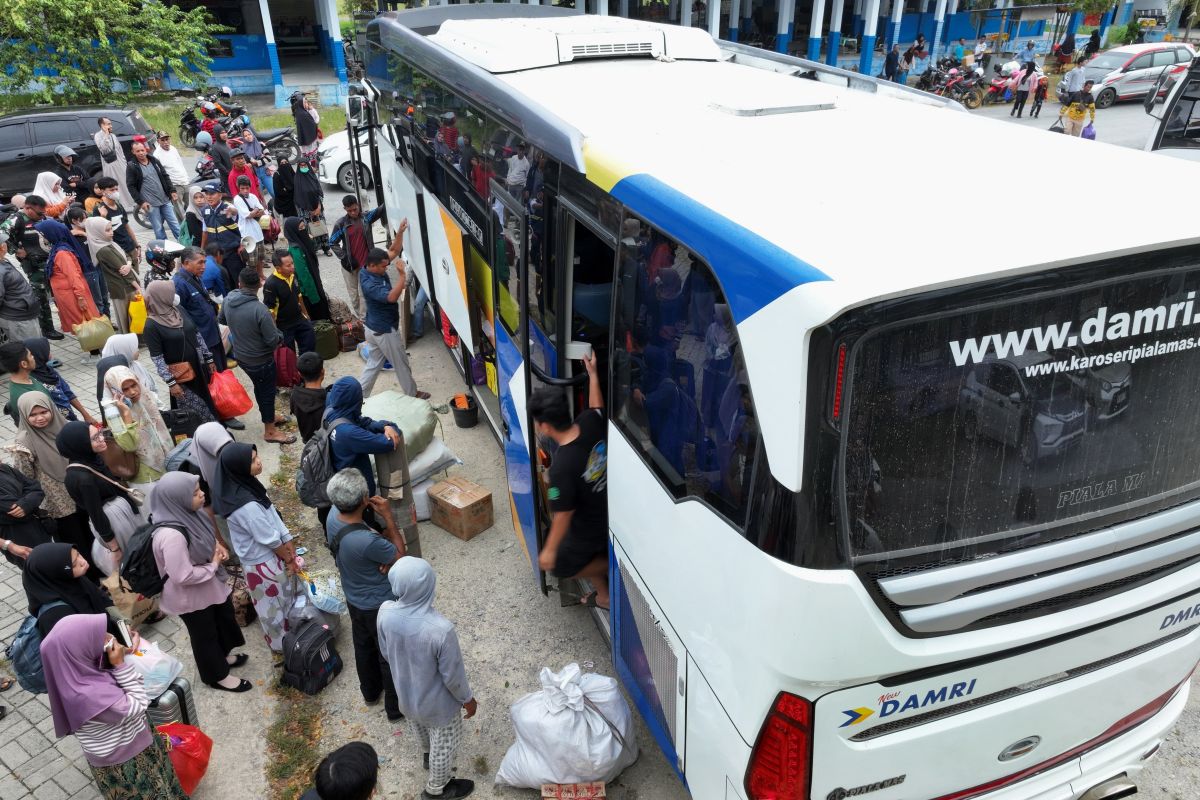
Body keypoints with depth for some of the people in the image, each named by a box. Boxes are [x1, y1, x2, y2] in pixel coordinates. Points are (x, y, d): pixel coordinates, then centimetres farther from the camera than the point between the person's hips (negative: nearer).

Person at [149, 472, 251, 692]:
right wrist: (213, 565, -19)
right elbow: (183, 576, -32)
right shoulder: (171, 535, -39)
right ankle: (216, 675, 42)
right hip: (191, 596, -8)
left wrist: (217, 546, -8)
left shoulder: (187, 513, -13)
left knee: (223, 619, 29)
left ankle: (223, 655, 56)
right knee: (205, 635, 17)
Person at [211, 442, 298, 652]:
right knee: (275, 603, 14)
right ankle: (282, 643, 37)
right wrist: (289, 558, -9)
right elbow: (269, 539, -24)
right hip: (263, 562, -8)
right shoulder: (246, 506, -36)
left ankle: (282, 637, 49)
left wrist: (288, 543, 1)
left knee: (281, 597, 27)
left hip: (265, 555, 8)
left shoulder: (247, 485, -8)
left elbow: (272, 514, 1)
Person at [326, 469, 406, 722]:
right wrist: (388, 517, -23)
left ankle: (370, 691, 54)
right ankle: (396, 707, 38)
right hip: (381, 605, -7)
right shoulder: (367, 542, -41)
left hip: (354, 600, 7)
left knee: (364, 647, 30)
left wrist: (385, 557, -19)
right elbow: (401, 556, -21)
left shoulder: (333, 518, -17)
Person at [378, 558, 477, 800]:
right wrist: (467, 699, -5)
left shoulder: (385, 612, -26)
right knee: (444, 744, 26)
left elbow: (386, 652, -5)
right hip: (437, 702, -5)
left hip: (405, 692, 5)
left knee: (419, 725, 37)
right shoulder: (440, 629, -42)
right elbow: (453, 675, -25)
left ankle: (428, 754, 68)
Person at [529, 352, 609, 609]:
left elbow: (563, 515, -25)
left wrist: (549, 550, -11)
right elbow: (598, 408, 9)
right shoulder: (589, 424, -19)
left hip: (590, 529, -7)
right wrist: (592, 373, 17)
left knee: (560, 565, 20)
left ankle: (611, 575, 17)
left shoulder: (562, 466, -36)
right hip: (610, 515, 7)